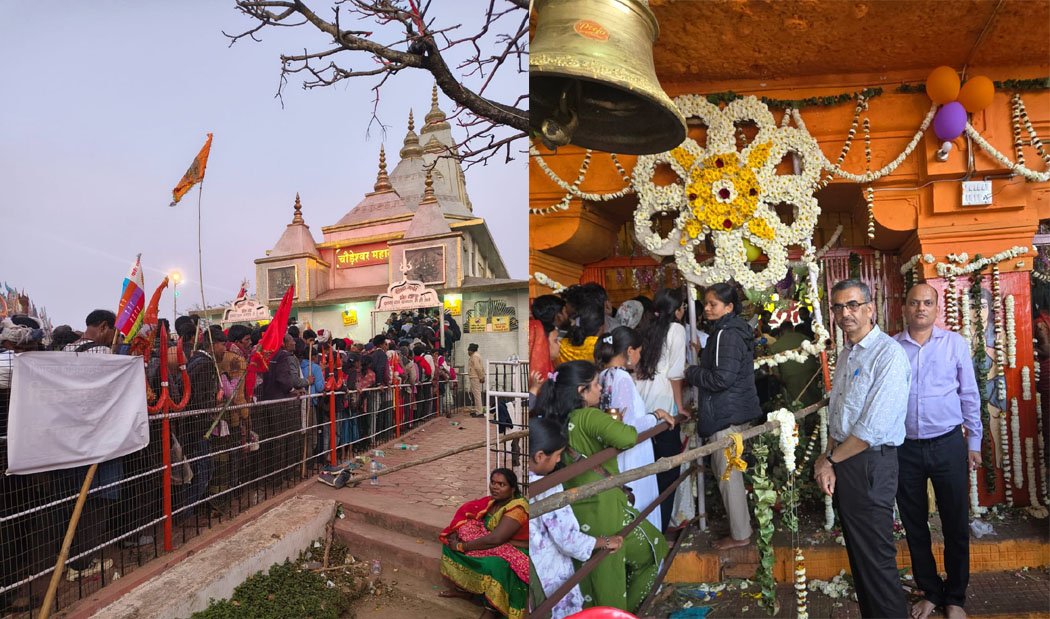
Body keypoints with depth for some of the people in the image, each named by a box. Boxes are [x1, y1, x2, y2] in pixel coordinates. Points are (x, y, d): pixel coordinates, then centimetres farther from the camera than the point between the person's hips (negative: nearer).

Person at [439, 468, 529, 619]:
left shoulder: (517, 509, -26)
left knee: (492, 565, -40)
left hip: (514, 554, -8)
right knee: (452, 542, 0)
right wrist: (455, 532, -12)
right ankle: (463, 587, 0)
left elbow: (494, 540, -33)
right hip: (495, 548, 8)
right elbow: (466, 510, 6)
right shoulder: (493, 501, 0)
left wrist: (461, 546, -24)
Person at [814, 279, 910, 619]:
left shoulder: (889, 354, -16)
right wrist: (829, 460, -3)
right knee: (857, 552, 19)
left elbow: (873, 428, -21)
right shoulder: (845, 354, 11)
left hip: (870, 463, -8)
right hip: (842, 462, 8)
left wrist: (829, 460, -10)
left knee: (876, 558, 2)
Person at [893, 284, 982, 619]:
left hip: (948, 445, 0)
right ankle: (930, 592, 31)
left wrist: (974, 442, 5)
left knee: (956, 525, 10)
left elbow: (969, 395, 4)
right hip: (905, 448, 1)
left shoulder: (955, 343, -1)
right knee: (914, 527, 12)